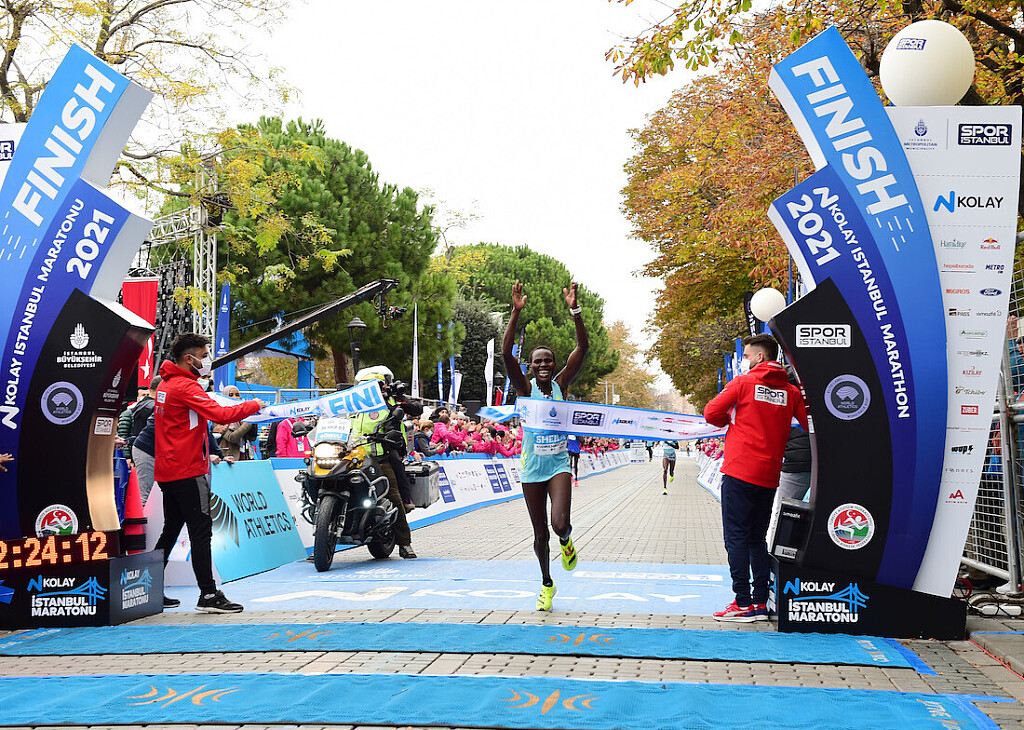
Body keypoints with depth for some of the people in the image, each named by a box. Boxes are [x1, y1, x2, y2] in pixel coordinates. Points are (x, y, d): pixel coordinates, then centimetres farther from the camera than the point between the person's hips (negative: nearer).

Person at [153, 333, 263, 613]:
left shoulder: (166, 384, 14)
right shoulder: (186, 387, -15)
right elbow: (221, 415, -23)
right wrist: (253, 405, -10)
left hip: (167, 471, 10)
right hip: (188, 471, -10)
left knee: (171, 530, 16)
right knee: (201, 532, -8)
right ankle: (209, 595, -9)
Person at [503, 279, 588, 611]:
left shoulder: (561, 384, -1)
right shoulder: (526, 388, -5)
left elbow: (583, 348, -10)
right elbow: (506, 353, -19)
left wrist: (574, 310, -21)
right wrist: (516, 312, -27)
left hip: (559, 464, 0)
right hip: (532, 467, 0)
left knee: (560, 524, -20)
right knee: (540, 533, 8)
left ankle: (566, 540, 17)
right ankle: (546, 584, 29)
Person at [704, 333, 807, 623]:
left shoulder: (743, 383, -3)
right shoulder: (791, 391, 8)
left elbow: (711, 413, -4)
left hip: (739, 471, -5)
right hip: (769, 476, 5)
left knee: (736, 537, -2)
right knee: (757, 539, 13)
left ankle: (743, 603, -5)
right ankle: (760, 603, 11)